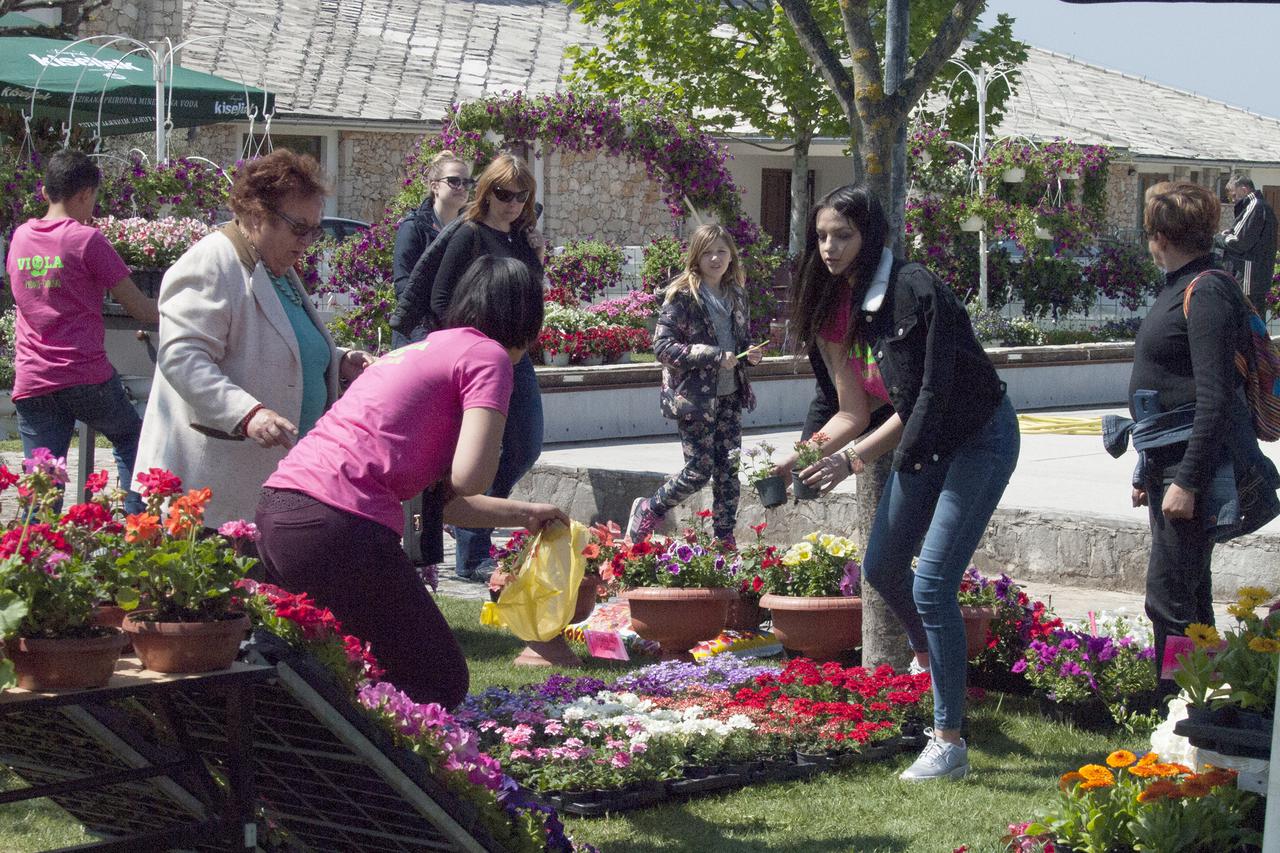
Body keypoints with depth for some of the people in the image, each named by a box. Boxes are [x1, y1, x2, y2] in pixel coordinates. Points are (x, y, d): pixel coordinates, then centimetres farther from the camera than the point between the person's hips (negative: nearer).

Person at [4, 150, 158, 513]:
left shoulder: (20, 237, 11)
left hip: (31, 384, 4)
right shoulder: (86, 239, -5)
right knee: (130, 440, 21)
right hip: (86, 376, -4)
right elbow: (139, 309, -3)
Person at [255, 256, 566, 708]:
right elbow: (468, 480, -11)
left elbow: (444, 500, 31)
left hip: (273, 517, 9)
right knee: (442, 686, 4)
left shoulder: (422, 349, 28)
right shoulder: (488, 355, 3)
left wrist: (526, 514, 44)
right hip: (337, 523, -9)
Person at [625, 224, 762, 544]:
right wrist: (714, 356, -21)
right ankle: (647, 511, 19)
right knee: (699, 470, -4)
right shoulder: (682, 295, -12)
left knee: (729, 469, 5)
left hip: (729, 395, 6)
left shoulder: (736, 295, 8)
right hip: (695, 395, -6)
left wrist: (749, 353, -1)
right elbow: (663, 346, -16)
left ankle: (724, 537, 15)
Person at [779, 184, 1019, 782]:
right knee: (881, 566, 18)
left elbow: (929, 400, -27)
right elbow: (855, 412, 4)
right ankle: (928, 656, 48)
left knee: (932, 584, -15)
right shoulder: (837, 309, -1)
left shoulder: (914, 291, -26)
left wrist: (852, 458, -27)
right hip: (923, 442, 9)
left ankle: (949, 743, -7)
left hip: (980, 438, -9)